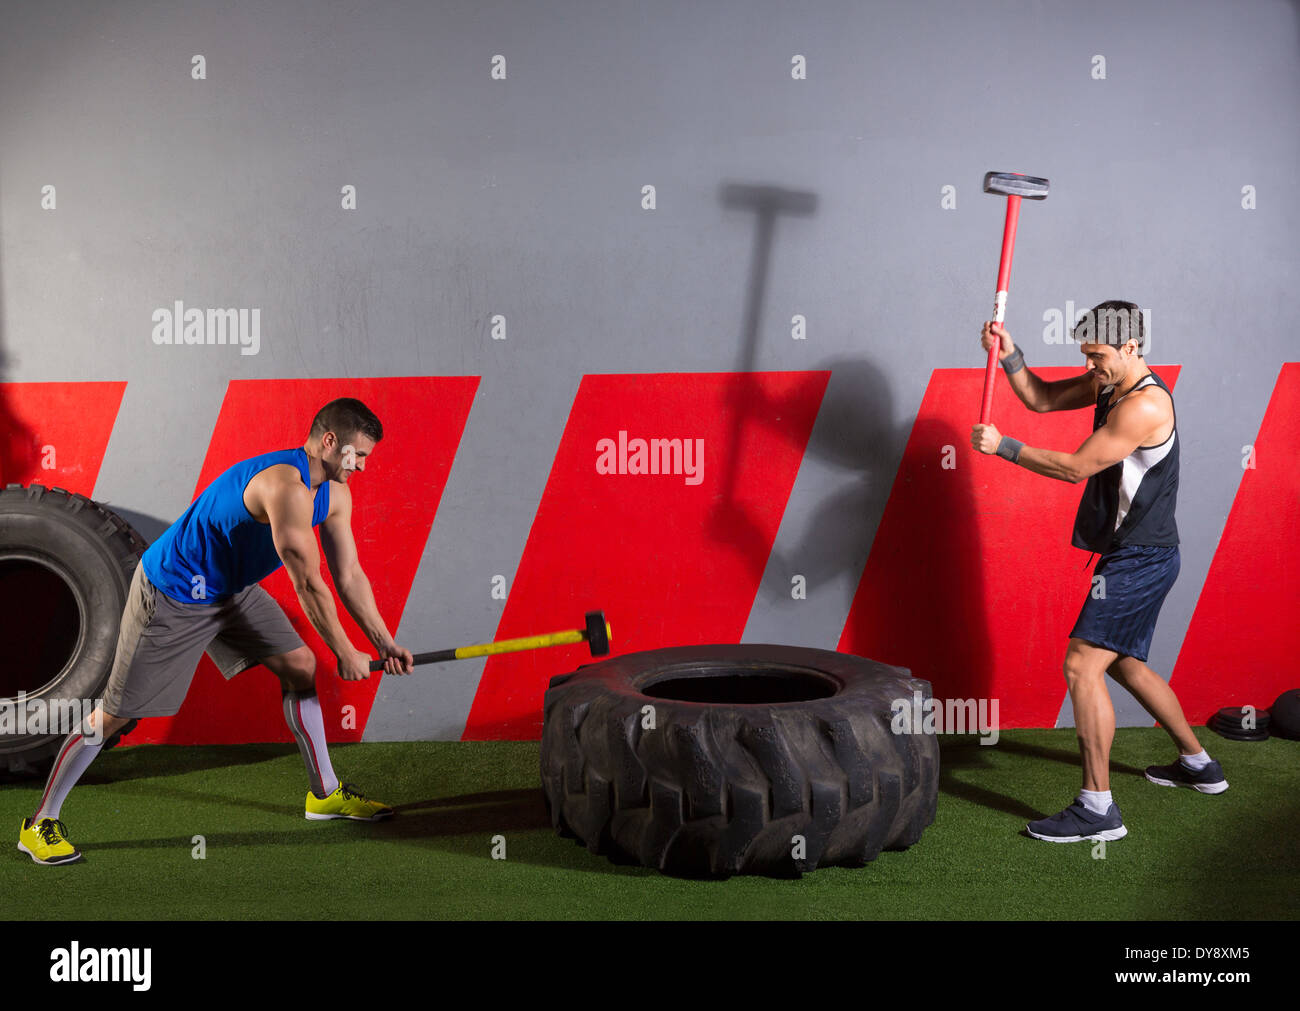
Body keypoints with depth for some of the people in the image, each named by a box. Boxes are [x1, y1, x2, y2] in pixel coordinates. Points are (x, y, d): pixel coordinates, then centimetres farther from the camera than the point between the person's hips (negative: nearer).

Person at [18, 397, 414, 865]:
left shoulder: (334, 494, -2)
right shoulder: (286, 486, -32)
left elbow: (349, 576, 3)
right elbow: (308, 585, -28)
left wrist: (385, 642, -2)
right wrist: (345, 653, -17)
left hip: (231, 589, 9)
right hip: (171, 596, -9)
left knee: (300, 666, 4)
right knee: (115, 714, -1)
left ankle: (325, 793, 17)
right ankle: (39, 825, 15)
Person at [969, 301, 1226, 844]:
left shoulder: (1145, 404, -21)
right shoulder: (1109, 384, 9)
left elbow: (1076, 467, -20)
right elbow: (1044, 399, 15)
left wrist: (1003, 446, -15)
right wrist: (1010, 357, -1)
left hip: (1141, 558, -11)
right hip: (1134, 555, 11)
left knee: (1082, 665, -16)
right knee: (1125, 663, 23)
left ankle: (1097, 809, -14)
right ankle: (1197, 764, 38)